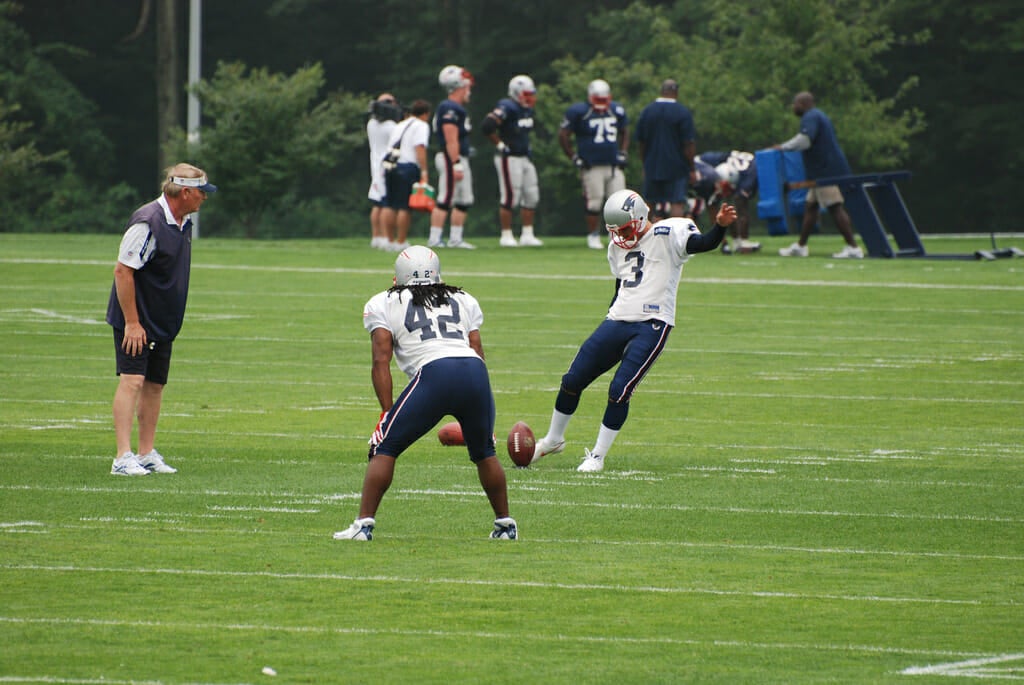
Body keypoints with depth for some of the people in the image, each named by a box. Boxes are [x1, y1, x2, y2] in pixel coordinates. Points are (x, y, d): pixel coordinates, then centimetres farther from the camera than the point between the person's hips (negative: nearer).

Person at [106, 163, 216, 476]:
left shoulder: (184, 222, 8)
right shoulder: (147, 223, -20)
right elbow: (122, 271, -21)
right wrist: (132, 322, -21)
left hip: (165, 323, 9)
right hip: (135, 324, -9)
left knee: (155, 385, 10)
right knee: (132, 380, -14)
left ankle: (147, 454, 17)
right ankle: (123, 458, -17)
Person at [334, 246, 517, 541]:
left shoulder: (383, 304, 20)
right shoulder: (464, 301, 30)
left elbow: (381, 361, 10)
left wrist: (388, 411, 8)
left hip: (433, 375, -4)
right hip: (475, 372, 4)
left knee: (385, 448, 8)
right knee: (484, 453, 25)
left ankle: (364, 523, 0)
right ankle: (505, 524, 29)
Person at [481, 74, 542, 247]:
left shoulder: (527, 110, 12)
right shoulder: (507, 108, -17)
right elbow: (487, 126, -27)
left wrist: (525, 146, 16)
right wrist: (500, 144, -18)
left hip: (524, 157, 9)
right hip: (509, 159, -9)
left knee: (531, 196, 10)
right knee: (510, 197, -5)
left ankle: (527, 235, 17)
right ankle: (506, 236, 3)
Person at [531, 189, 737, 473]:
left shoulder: (668, 234, -5)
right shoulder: (617, 248, 16)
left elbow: (704, 243, -19)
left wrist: (720, 226, -39)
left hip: (652, 324, -7)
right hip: (617, 321, 7)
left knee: (620, 390, -14)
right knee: (572, 380, 7)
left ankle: (598, 455, 1)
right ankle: (554, 439, 29)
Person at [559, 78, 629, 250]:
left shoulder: (617, 111, 8)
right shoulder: (578, 112, -7)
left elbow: (625, 133, 25)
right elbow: (563, 135, -2)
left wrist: (623, 153, 13)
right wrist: (574, 158, -5)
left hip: (614, 165, 4)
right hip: (592, 167, -4)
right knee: (593, 201, -3)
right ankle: (593, 235, 9)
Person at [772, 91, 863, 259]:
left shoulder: (810, 118, -11)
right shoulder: (819, 116, 23)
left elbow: (804, 140, -26)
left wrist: (783, 147, -13)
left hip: (826, 171, -11)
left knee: (836, 208, -13)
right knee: (811, 206, 16)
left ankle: (853, 248, -16)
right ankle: (800, 246, 23)